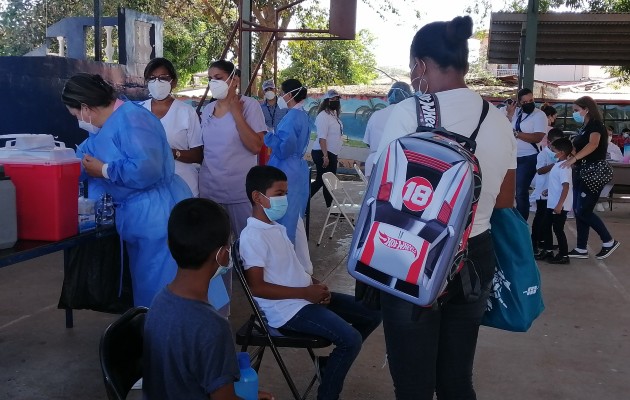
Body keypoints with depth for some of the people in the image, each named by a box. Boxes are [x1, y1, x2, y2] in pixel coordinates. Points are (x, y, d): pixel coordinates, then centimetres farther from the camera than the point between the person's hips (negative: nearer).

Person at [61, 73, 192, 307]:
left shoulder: (132, 120, -20)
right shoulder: (106, 126, 13)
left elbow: (146, 168, -33)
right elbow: (79, 161, 22)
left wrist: (103, 170, -19)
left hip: (158, 217, -11)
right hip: (139, 217, 11)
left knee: (159, 293, -2)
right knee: (144, 288, 21)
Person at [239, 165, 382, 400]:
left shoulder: (276, 227, 13)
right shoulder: (253, 236, -17)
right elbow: (257, 287, -22)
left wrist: (314, 284, 1)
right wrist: (305, 292, -19)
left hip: (305, 297, 10)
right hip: (288, 309, -10)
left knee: (372, 315, 9)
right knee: (351, 338, -23)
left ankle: (330, 362, 22)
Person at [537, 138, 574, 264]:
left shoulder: (563, 167, -20)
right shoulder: (558, 164, 10)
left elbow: (566, 186, -25)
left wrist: (559, 204, -27)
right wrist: (549, 190, 28)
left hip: (559, 205, -10)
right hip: (552, 203, 10)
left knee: (558, 230, -1)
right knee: (546, 227, 16)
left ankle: (563, 255, 8)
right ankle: (548, 251, 26)